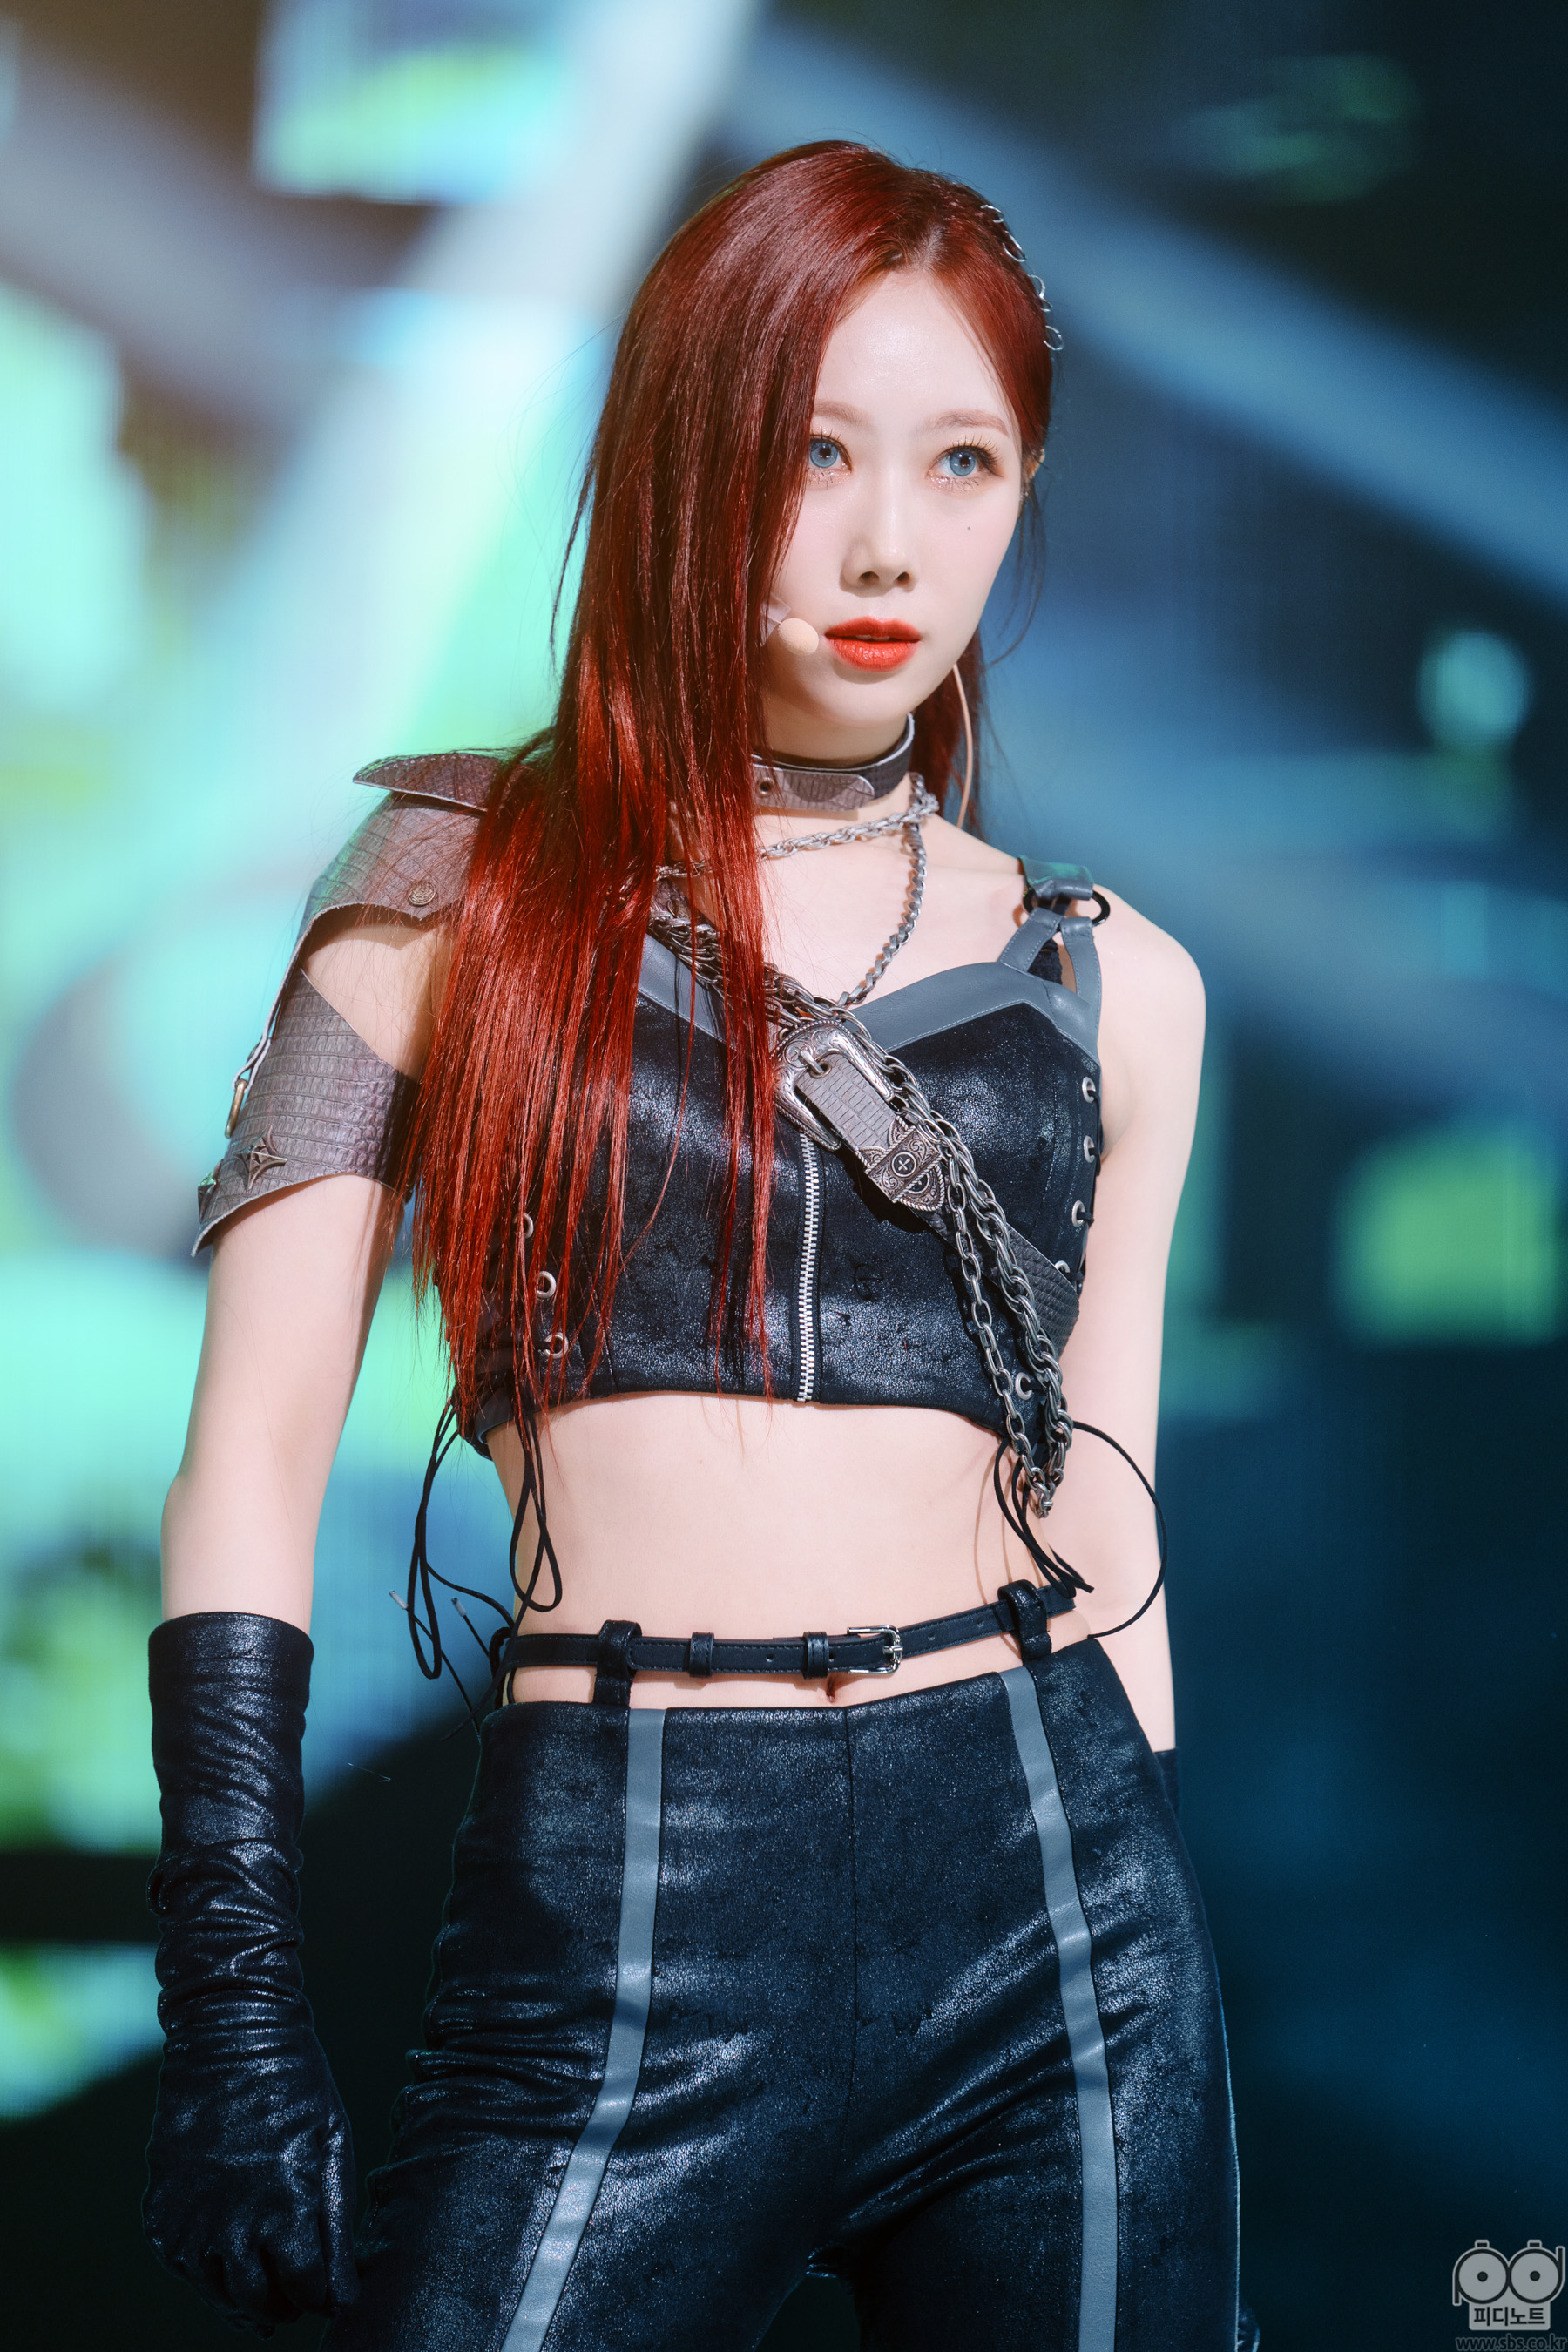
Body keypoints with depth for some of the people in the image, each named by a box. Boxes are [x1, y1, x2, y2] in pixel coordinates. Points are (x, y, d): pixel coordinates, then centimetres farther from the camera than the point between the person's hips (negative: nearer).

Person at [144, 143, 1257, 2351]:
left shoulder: (1112, 986, 11)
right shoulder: (463, 889, 3)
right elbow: (255, 1457, -1)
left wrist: (1149, 1952, 15)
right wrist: (236, 2009, -8)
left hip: (1057, 1911, 3)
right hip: (621, 1935, -2)